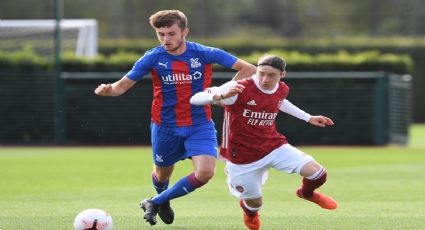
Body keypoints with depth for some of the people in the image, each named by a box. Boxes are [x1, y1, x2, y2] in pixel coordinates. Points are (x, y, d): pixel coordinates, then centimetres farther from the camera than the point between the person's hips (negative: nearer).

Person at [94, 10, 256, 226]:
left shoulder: (205, 54, -11)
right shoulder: (152, 58, -10)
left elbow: (248, 69, -6)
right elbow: (124, 84, -5)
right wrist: (109, 89, -28)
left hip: (200, 125, -1)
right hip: (165, 126, 1)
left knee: (205, 172, -20)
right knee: (163, 173, 16)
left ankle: (156, 202, 1)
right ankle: (162, 203, 54)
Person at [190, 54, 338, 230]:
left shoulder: (282, 89, -4)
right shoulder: (239, 89, -24)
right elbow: (195, 99, -26)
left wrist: (308, 118, 26)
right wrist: (222, 95, -46)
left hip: (274, 147, 4)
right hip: (243, 157, -4)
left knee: (318, 173, -12)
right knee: (255, 204, 8)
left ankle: (307, 192, 27)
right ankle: (249, 210, 51)